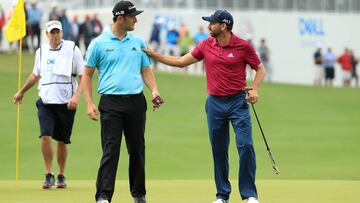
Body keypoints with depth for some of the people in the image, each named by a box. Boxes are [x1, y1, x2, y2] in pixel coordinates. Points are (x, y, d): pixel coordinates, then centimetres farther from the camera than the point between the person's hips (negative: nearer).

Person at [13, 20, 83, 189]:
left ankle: (61, 175, 20)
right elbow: (36, 75, 24)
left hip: (66, 103, -2)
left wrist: (76, 96, -18)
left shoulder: (72, 49, -4)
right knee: (45, 136, -14)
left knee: (62, 140, 5)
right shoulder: (41, 51, 8)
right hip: (45, 102, 2)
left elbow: (83, 76, -5)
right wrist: (22, 92, 33)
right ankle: (49, 175, -7)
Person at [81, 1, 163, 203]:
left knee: (137, 149, 9)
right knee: (111, 150, -10)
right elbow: (87, 74, 4)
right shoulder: (99, 43, 1)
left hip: (136, 102, 4)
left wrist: (154, 89, -3)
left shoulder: (138, 42, 12)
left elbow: (146, 70, 16)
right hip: (111, 103, -4)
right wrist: (90, 103, -6)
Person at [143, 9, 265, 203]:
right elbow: (181, 62, 12)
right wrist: (155, 55, 7)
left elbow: (260, 69, 3)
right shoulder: (206, 45, 4)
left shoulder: (243, 46, -7)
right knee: (218, 150, 7)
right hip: (214, 103, 4)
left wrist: (254, 89, -13)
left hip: (238, 102, -4)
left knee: (245, 145, -12)